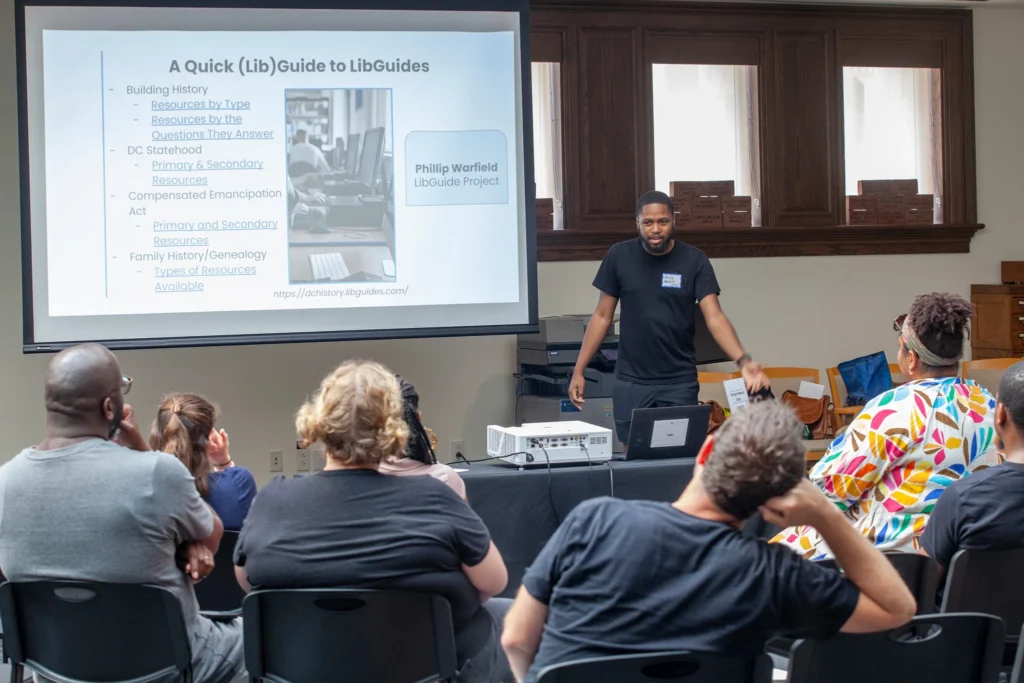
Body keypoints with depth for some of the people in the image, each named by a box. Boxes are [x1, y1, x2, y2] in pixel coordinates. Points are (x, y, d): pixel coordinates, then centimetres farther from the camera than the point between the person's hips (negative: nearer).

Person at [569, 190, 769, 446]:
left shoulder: (695, 261, -5)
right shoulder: (619, 257, -1)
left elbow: (715, 318, -12)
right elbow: (602, 316, 5)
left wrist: (743, 361, -28)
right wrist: (579, 370, 1)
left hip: (680, 383, -1)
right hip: (630, 382, 1)